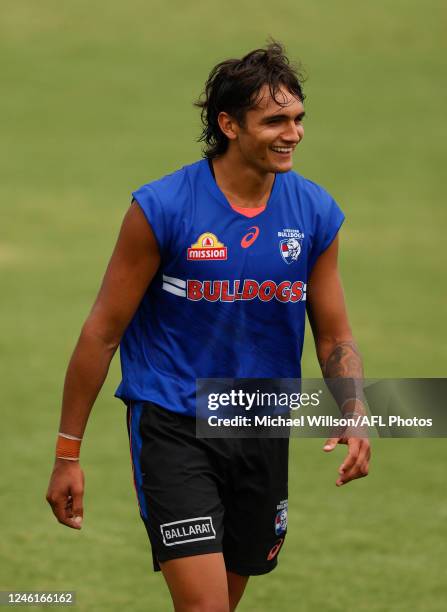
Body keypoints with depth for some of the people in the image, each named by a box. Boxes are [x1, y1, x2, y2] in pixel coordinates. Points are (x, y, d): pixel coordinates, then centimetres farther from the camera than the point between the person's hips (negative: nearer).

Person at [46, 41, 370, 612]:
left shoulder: (315, 213, -1)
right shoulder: (161, 208, -13)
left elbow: (334, 335, 8)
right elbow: (103, 331, -6)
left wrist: (353, 417, -11)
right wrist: (67, 453, -5)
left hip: (262, 434, 5)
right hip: (172, 429, -5)